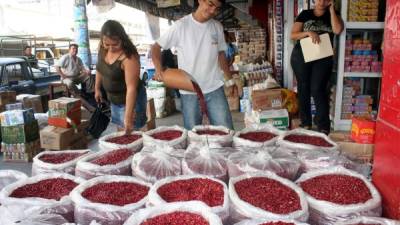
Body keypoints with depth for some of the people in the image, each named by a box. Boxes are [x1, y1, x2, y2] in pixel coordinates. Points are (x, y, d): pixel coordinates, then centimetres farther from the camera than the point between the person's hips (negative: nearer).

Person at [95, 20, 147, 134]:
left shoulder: (129, 57, -28)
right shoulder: (102, 47, -7)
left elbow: (131, 88, -30)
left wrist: (128, 118, -32)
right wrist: (97, 88, 17)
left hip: (131, 99, -7)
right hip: (113, 99, 7)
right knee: (120, 131, 13)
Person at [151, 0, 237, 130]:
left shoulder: (217, 27, 6)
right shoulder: (181, 25, -5)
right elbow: (156, 47, 0)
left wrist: (230, 80, 15)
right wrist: (158, 69, -17)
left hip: (214, 89, 3)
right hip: (189, 91, -3)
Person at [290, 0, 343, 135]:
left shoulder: (332, 15, 10)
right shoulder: (305, 14, 8)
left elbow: (337, 30, -11)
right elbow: (293, 35, 1)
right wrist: (309, 32, -16)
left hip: (323, 58, -1)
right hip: (301, 56, 1)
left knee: (318, 89, -8)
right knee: (303, 88, 4)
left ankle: (323, 126, -3)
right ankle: (305, 122, 15)